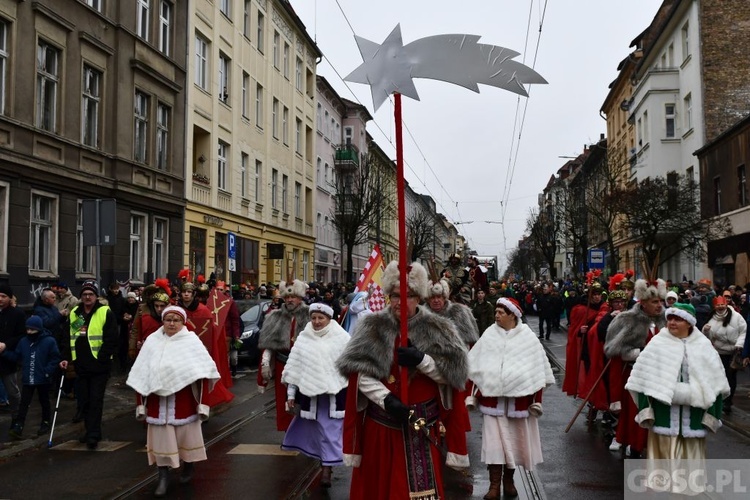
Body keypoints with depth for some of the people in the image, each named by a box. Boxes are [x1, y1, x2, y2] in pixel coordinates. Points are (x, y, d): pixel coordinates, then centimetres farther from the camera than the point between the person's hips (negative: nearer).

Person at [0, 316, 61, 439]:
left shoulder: (49, 341, -10)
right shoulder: (23, 342, 4)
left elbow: (55, 358, -9)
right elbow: (16, 357, 7)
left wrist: (48, 372, -18)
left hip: (43, 379, -3)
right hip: (28, 379, 3)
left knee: (44, 402, 12)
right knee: (24, 403, -1)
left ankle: (45, 423, 27)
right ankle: (18, 427, -3)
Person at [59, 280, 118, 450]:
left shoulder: (106, 313, -7)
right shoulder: (74, 314, 11)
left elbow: (111, 339, -12)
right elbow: (68, 337, 15)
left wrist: (102, 358, -17)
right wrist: (66, 358, 4)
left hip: (99, 366, -6)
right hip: (81, 365, 6)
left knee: (96, 401, -4)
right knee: (84, 401, 12)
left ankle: (93, 435, -2)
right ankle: (91, 431, 25)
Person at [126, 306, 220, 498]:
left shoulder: (191, 341, -2)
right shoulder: (152, 341, 7)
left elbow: (204, 367, -5)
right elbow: (142, 372, 9)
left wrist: (202, 396, -11)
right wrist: (141, 399, 7)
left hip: (183, 399, -2)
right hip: (158, 398, 2)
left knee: (186, 433, 10)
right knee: (161, 437, 2)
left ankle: (188, 467, 30)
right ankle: (163, 476, 10)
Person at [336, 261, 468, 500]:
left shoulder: (437, 329, 1)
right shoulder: (372, 327, 0)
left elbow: (452, 373, -6)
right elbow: (361, 374, -9)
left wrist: (421, 360, -21)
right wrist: (386, 399, -21)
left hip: (421, 426, -1)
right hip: (380, 423, 1)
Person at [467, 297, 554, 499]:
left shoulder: (528, 337, -2)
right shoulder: (489, 335, 2)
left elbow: (538, 369, 2)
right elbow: (475, 366, 6)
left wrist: (537, 399, 0)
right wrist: (471, 395, 3)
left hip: (518, 397, 0)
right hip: (491, 396, 1)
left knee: (514, 440, 11)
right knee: (493, 441, -2)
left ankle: (508, 480, 28)